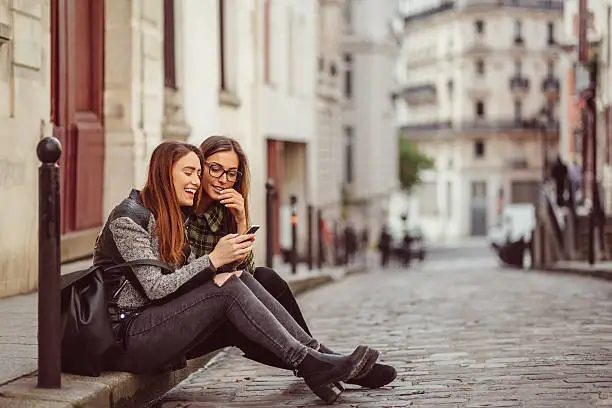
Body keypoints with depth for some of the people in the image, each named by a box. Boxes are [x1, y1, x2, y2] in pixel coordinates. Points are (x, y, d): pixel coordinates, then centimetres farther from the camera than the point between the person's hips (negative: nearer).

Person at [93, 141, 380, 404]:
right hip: (127, 336, -8)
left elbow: (188, 279, 7)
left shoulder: (176, 219, 17)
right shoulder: (128, 219, -11)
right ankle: (309, 365, -24)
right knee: (228, 289, -23)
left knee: (240, 280, -11)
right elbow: (155, 288, -19)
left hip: (158, 324, 8)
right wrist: (214, 259, -20)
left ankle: (316, 352, -16)